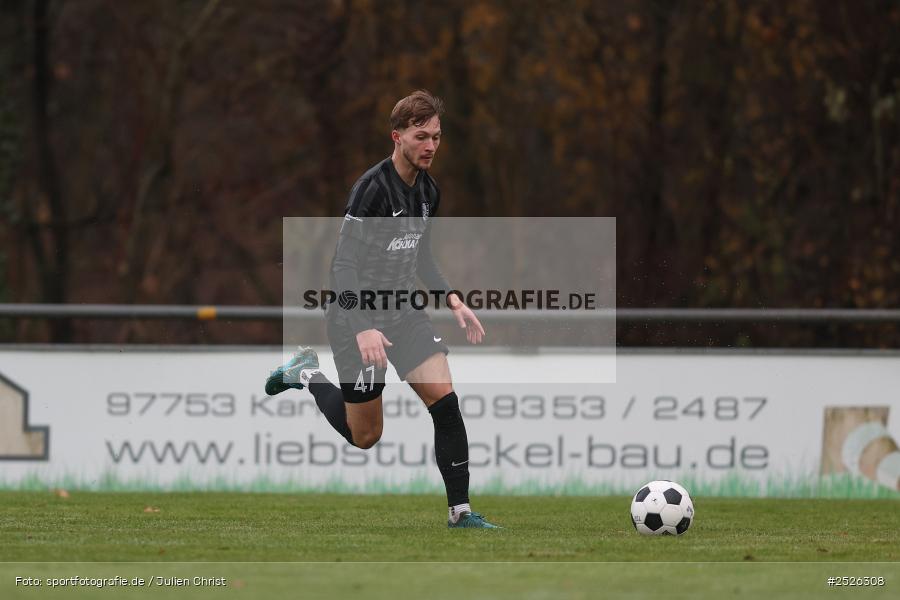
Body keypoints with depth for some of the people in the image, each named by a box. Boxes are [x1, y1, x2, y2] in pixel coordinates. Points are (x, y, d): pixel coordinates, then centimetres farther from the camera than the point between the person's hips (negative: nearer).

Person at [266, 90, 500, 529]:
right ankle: (307, 374, 28)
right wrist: (363, 329, -32)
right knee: (364, 436, 4)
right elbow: (343, 266, -23)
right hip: (358, 317, -7)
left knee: (445, 400, -11)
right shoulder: (372, 189, -21)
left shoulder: (428, 190, 4)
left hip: (402, 311, 7)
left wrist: (451, 299, 6)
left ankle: (460, 511, -5)